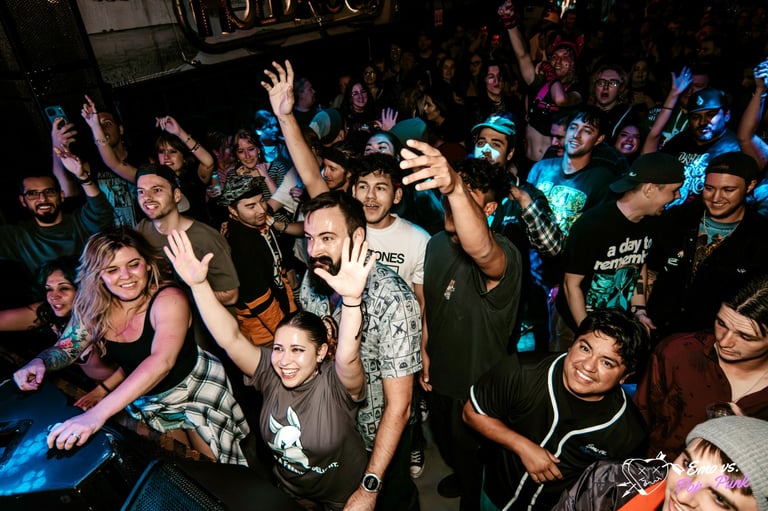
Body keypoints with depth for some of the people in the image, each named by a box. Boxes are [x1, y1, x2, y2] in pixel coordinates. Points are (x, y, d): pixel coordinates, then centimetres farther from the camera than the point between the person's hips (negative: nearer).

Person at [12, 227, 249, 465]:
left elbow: (162, 361, -43)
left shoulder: (169, 299, -30)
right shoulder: (91, 307, -11)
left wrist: (97, 414, -52)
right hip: (145, 402, 5)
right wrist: (39, 362, -25)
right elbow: (65, 348, 0)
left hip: (197, 390, -4)